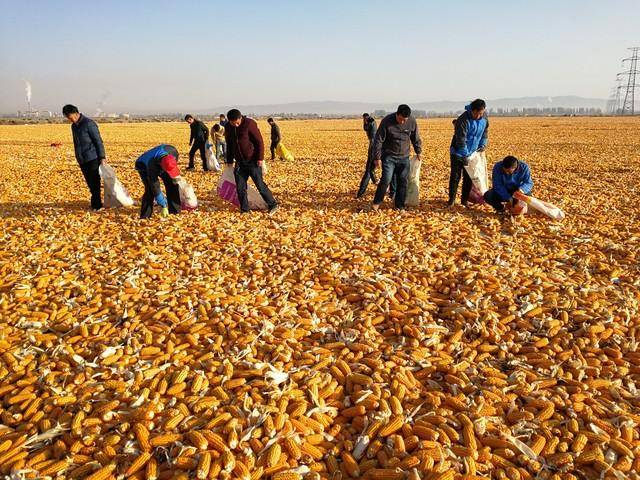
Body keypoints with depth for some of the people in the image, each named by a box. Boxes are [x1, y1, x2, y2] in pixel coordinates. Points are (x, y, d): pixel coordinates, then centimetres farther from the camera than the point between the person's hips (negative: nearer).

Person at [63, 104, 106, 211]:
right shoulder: (74, 126, 15)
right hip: (82, 160, 7)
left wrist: (102, 157, -14)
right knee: (90, 183, 6)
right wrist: (78, 158, 22)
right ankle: (97, 204, 11)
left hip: (92, 159, -7)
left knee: (94, 183, -6)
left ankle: (96, 205, -1)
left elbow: (98, 141, -11)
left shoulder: (89, 123, -9)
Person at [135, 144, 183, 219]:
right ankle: (145, 216, -13)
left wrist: (176, 175, -14)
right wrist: (163, 206, -33)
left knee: (172, 183, -6)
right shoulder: (152, 165, -44)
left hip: (158, 163, 5)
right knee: (150, 189, -23)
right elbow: (155, 188, -36)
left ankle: (175, 211, 6)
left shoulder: (173, 151, -34)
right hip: (144, 165, -5)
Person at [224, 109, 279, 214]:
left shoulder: (249, 124, -13)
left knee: (260, 184, -3)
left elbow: (259, 141, -12)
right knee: (240, 187, 5)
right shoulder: (228, 128, 5)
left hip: (253, 161, -5)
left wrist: (260, 158, -15)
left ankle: (273, 205, 10)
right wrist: (229, 161, 18)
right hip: (240, 162, 6)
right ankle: (244, 209, 17)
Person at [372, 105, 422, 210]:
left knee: (403, 181, 5)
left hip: (404, 157, 3)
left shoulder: (412, 122, -7)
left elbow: (416, 138, 11)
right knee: (386, 180, -12)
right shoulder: (387, 121, -16)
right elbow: (378, 140, -11)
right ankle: (377, 202, 7)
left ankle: (400, 206, 18)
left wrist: (418, 152, 18)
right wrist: (377, 157, -10)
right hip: (389, 156, -3)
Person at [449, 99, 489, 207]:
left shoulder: (484, 118, -7)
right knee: (455, 177, -2)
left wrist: (483, 144, 4)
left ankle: (465, 199, 20)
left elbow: (485, 131, 14)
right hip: (458, 153, -5)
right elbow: (461, 140, -24)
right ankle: (451, 199, 9)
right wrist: (465, 156, -22)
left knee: (469, 177, 9)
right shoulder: (463, 120, -25)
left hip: (472, 153, 5)